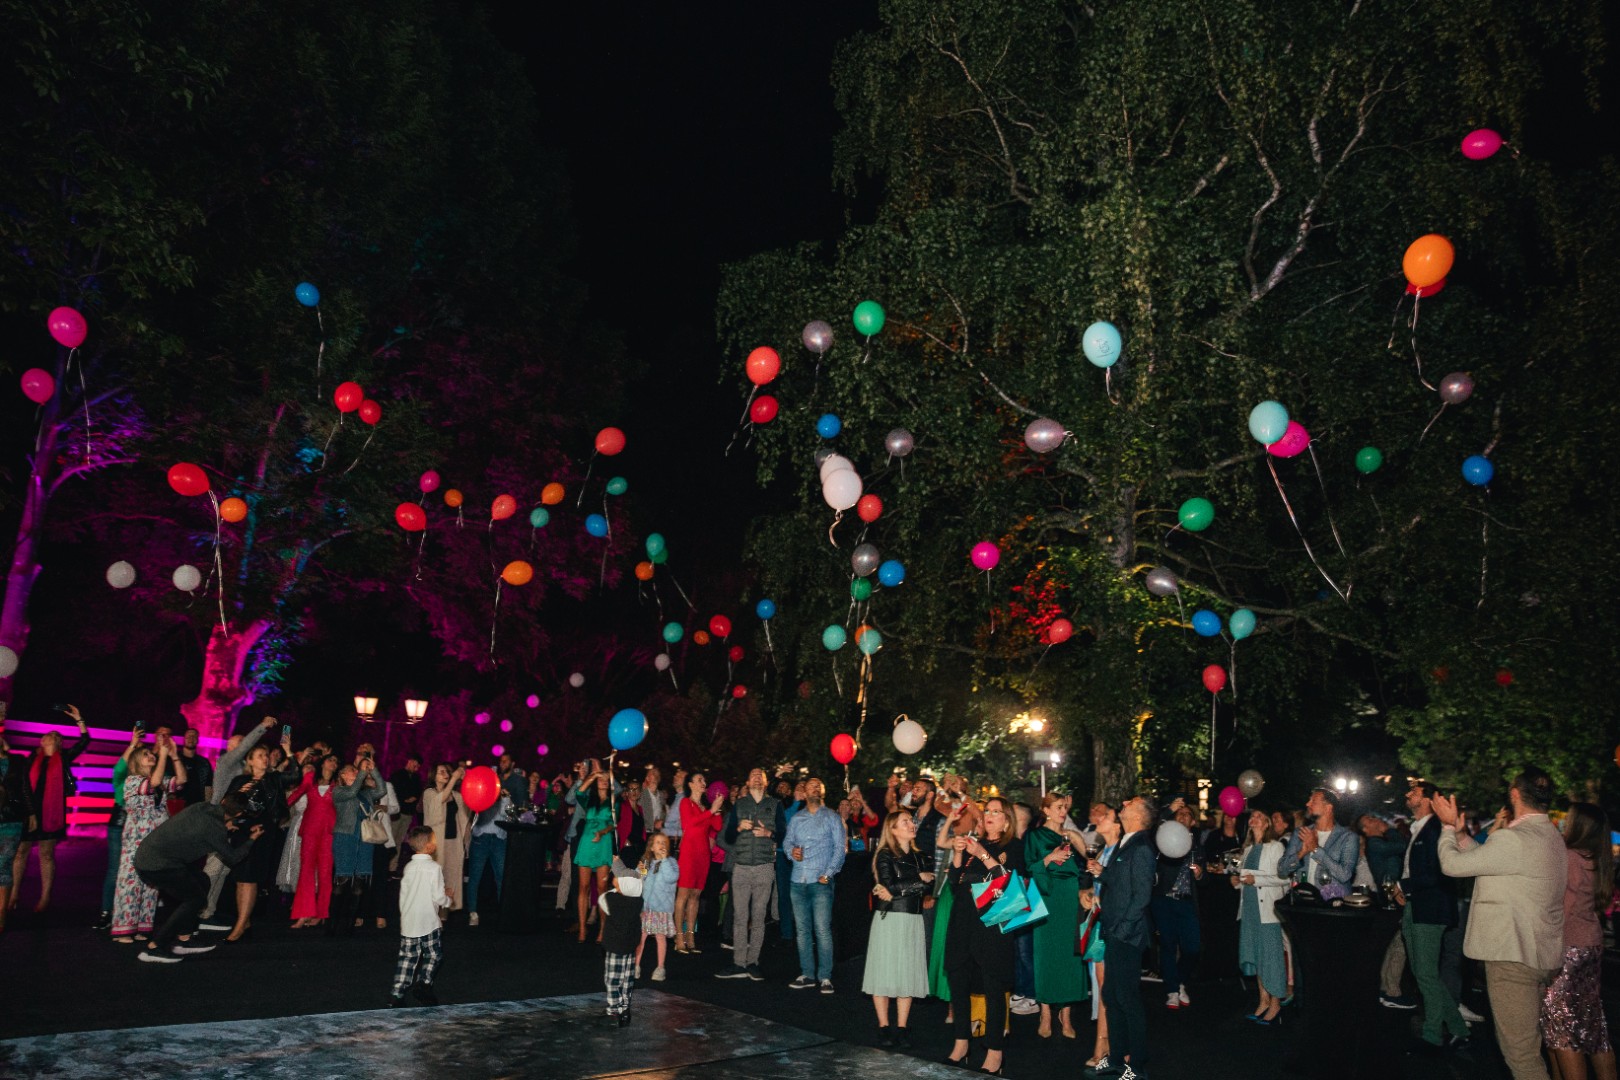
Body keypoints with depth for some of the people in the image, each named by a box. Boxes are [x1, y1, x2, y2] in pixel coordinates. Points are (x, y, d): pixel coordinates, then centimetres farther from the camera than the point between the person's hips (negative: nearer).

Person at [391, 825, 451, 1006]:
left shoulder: (409, 867, 5)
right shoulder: (434, 868, -13)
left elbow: (403, 895, 10)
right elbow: (438, 896, -14)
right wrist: (447, 897, 8)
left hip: (408, 923, 5)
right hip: (428, 922, -5)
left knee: (407, 958, 9)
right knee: (433, 954, 12)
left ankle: (397, 993, 5)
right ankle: (424, 984, 3)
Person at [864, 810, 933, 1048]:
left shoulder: (919, 857, 13)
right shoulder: (885, 856, -2)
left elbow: (926, 887, -1)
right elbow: (889, 885, -14)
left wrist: (894, 892, -13)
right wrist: (919, 878, -6)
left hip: (913, 921, 5)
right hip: (889, 919, -5)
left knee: (908, 974, 5)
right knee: (885, 973, -2)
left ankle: (902, 1028, 12)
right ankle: (883, 1028, 7)